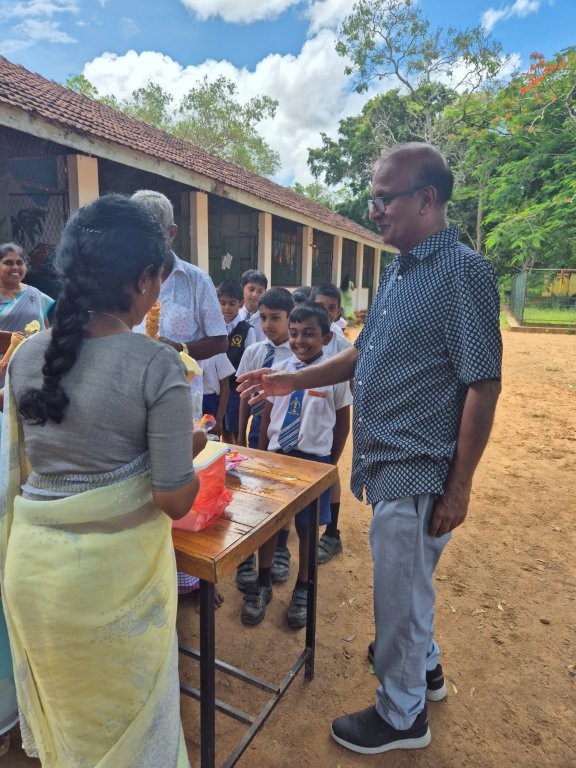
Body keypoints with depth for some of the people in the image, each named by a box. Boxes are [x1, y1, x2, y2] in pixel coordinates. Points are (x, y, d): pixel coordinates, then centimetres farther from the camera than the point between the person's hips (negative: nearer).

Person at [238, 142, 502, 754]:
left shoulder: (462, 271, -16)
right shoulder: (398, 271, 10)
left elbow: (483, 385, -17)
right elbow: (365, 352, 14)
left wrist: (459, 487, -15)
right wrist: (293, 380, 5)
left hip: (418, 474, -8)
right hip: (387, 466, 8)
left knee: (400, 596, 11)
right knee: (407, 584, 26)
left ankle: (401, 715, 37)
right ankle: (425, 666, 52)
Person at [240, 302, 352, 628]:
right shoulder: (280, 370, 0)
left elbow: (343, 423, 0)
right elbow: (268, 415, 7)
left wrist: (331, 463, 3)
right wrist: (261, 455, 7)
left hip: (314, 459, -2)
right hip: (276, 454, 3)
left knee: (307, 526, 13)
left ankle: (303, 589, 36)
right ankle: (263, 584, 36)